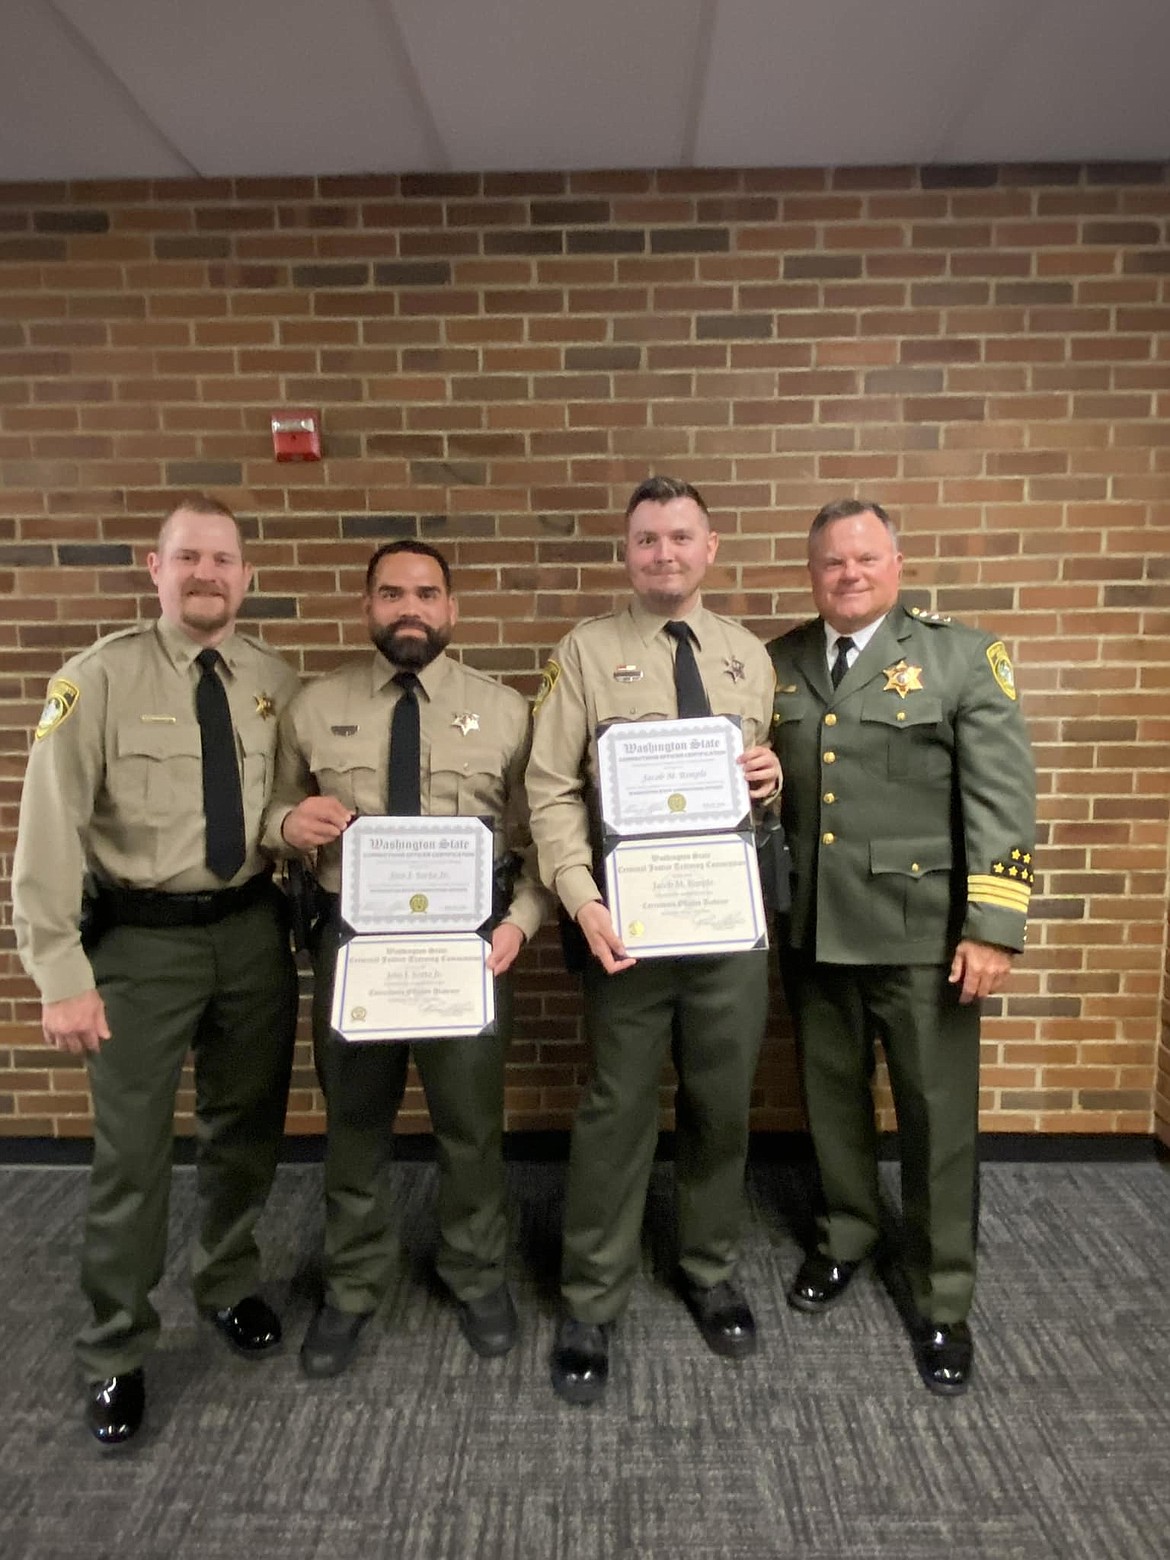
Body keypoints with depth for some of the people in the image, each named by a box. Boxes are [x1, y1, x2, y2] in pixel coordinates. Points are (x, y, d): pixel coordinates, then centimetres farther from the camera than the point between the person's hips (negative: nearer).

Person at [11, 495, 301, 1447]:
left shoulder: (278, 684, 0)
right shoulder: (101, 679, -11)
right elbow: (49, 829, -12)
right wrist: (62, 974, -15)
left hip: (252, 930, 4)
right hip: (141, 939, -3)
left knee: (246, 1129, 19)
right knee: (133, 1154, 6)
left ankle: (231, 1285, 45)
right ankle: (116, 1354, 30)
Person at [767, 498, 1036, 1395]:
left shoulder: (963, 657, -4)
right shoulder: (779, 664, 7)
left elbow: (1004, 802, -8)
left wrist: (993, 928, -13)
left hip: (921, 927, -3)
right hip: (812, 926, 4)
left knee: (938, 1115, 7)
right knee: (832, 1095, 18)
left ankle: (944, 1301, 27)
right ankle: (847, 1235, 42)